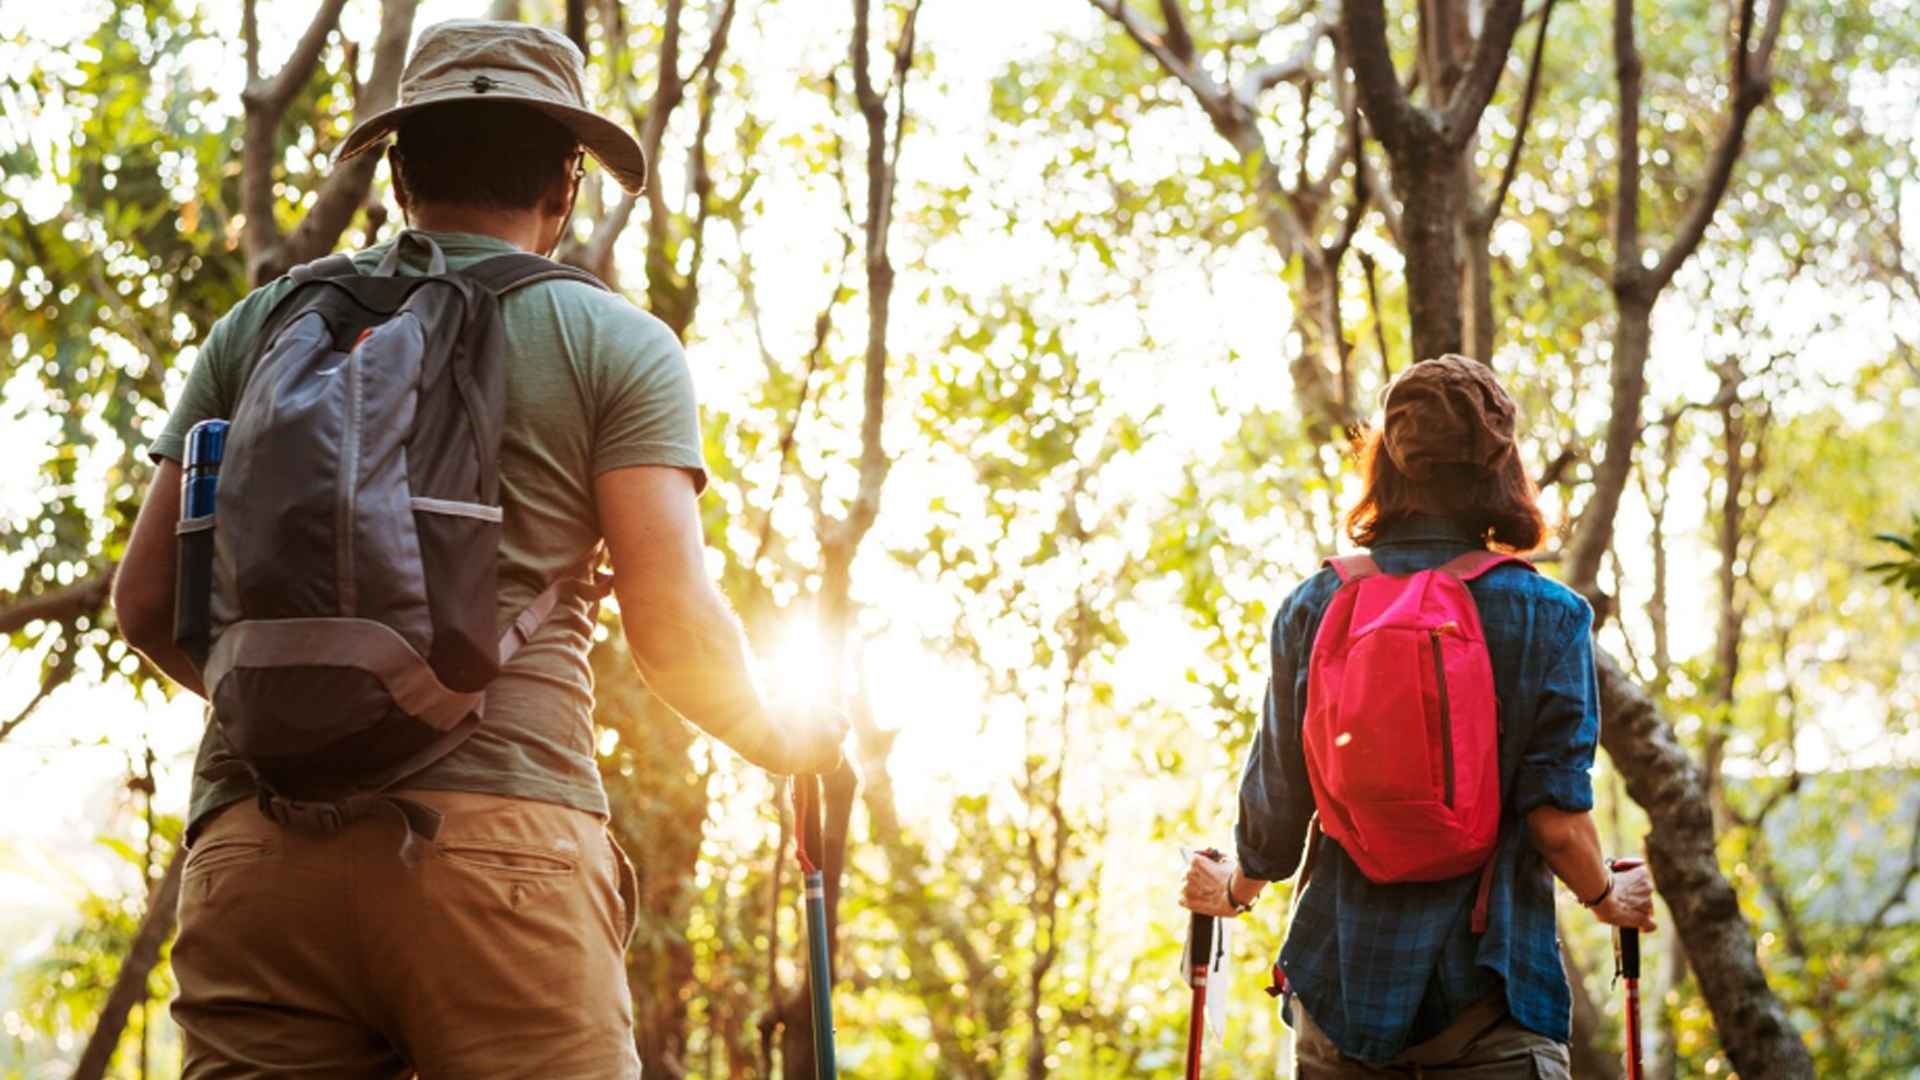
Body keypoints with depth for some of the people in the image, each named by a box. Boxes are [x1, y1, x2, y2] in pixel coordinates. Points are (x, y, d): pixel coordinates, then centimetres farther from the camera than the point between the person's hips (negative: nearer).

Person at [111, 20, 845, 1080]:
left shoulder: (259, 326, 19)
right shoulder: (614, 342, 10)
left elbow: (148, 601, 16)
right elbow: (673, 619, 0)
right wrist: (774, 736, 20)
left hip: (254, 842, 3)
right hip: (498, 833, -3)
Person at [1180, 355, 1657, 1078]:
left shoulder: (1312, 609, 1)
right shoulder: (1548, 617, -5)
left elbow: (1275, 813, 4)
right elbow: (1557, 821, -9)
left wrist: (1233, 890, 25)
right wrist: (1610, 898, 12)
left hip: (1341, 983, 3)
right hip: (1489, 988, -3)